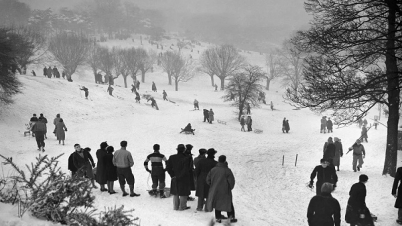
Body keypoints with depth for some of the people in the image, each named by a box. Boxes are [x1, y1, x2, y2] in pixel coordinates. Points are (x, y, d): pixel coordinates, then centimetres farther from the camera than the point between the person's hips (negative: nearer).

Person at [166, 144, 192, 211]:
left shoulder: (172, 158, -3)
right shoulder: (186, 158, -17)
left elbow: (168, 168, -1)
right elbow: (186, 170, -21)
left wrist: (172, 175, 2)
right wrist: (180, 176, -12)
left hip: (175, 179, 4)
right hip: (184, 179, -4)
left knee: (175, 193, 16)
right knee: (183, 193, 8)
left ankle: (176, 206, 22)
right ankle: (182, 206, 13)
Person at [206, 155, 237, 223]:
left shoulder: (213, 170, -3)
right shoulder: (227, 170, -15)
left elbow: (208, 179, 4)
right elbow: (231, 181, -13)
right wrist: (230, 187, 6)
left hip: (215, 191, 3)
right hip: (225, 191, -3)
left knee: (217, 204, 15)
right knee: (229, 204, 11)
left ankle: (218, 218, 16)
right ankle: (231, 217, 11)